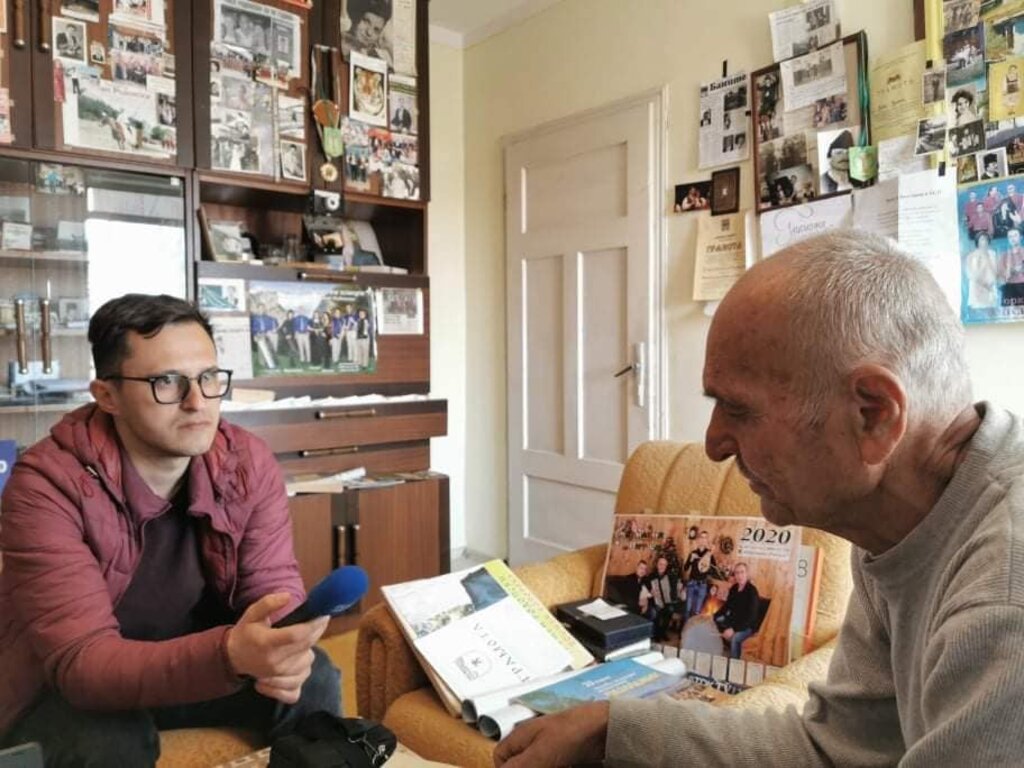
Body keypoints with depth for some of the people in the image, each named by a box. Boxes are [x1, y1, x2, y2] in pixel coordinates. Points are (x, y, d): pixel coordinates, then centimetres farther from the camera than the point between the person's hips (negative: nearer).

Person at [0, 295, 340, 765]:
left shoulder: (249, 462, -13)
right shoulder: (46, 484, -26)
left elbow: (275, 586, -11)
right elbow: (80, 660, -31)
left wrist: (283, 651, -36)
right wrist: (230, 654, -48)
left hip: (196, 664, 3)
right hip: (70, 695, -3)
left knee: (312, 679, -19)